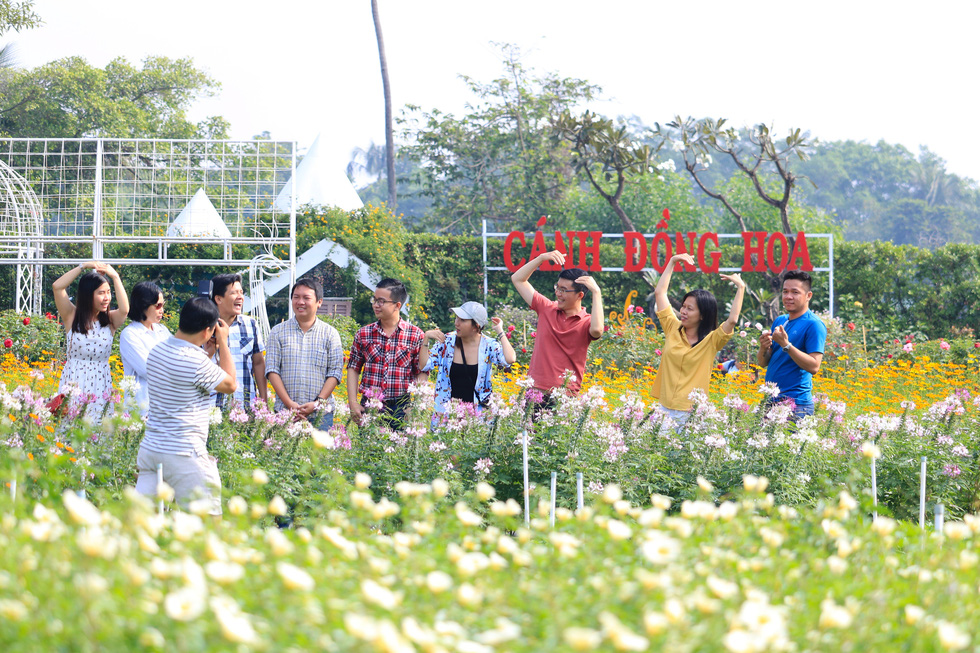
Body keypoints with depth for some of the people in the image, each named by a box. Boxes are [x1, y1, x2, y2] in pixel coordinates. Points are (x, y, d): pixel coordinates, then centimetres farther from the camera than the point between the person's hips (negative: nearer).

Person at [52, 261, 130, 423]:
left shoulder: (110, 321, 4)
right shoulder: (72, 317, 1)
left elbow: (124, 309, -18)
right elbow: (57, 286, -9)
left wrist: (115, 277, -13)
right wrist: (84, 266, -10)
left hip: (100, 386, 1)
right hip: (73, 384, -1)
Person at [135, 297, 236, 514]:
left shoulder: (157, 351, 7)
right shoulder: (196, 362, -19)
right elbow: (230, 385, -1)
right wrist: (223, 342, 6)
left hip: (149, 448, 8)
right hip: (183, 455, -8)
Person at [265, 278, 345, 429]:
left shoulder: (330, 334, 8)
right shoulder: (278, 332, 9)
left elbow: (335, 372, 3)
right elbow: (272, 370, 3)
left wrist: (318, 402, -10)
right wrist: (289, 403, -9)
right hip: (285, 411, 0)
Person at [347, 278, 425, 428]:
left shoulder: (416, 336, 1)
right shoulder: (363, 334, 8)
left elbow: (421, 374, 2)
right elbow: (353, 369, 11)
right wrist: (353, 403, 0)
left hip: (401, 408, -2)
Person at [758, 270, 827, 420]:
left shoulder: (814, 325, -7)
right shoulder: (779, 321, 15)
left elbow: (814, 366, -16)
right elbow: (763, 363, 17)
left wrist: (786, 345, -21)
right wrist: (763, 349, -5)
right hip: (770, 401, 7)